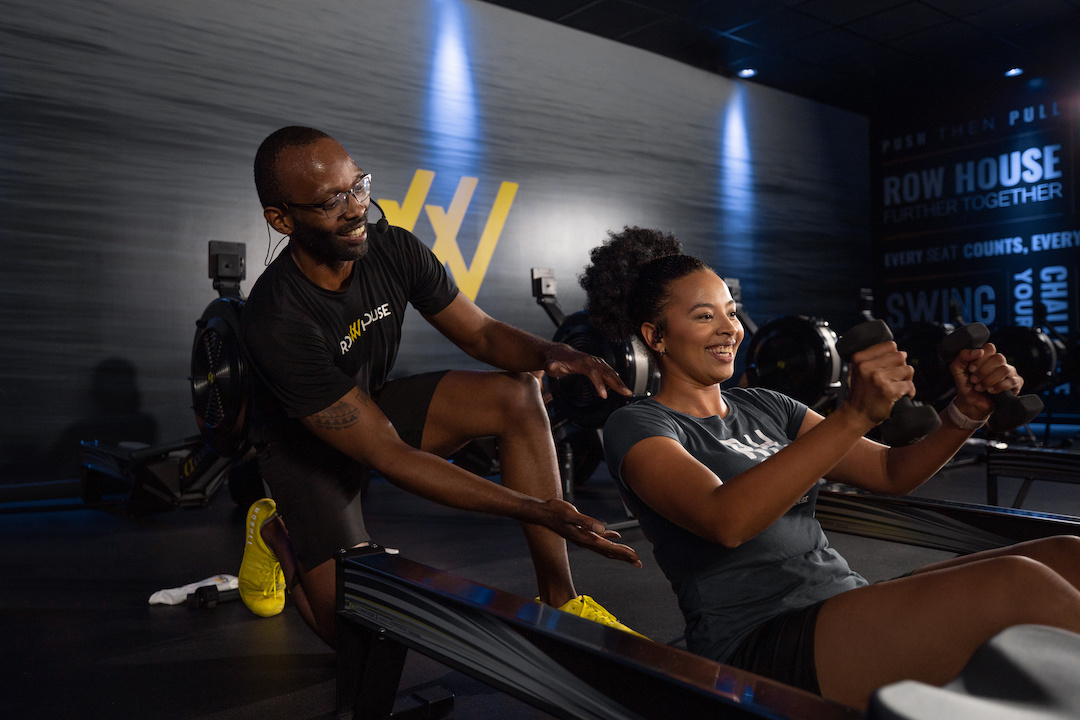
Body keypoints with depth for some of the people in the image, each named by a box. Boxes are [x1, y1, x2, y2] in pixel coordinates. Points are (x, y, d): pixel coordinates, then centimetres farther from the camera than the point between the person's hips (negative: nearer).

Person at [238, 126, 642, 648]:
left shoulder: (394, 250, -17)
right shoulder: (273, 323, -34)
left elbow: (481, 333, -5)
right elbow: (387, 456, -35)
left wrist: (549, 353, -31)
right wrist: (538, 511, -40)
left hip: (376, 405, 5)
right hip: (305, 446, -5)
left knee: (517, 395, -19)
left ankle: (558, 599, -14)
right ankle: (276, 532, 17)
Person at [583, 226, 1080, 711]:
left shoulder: (764, 407, 19)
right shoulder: (636, 427, -3)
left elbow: (891, 473, 15)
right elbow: (726, 521, -22)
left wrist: (967, 413, -4)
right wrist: (854, 416, -28)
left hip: (850, 604, 7)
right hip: (755, 644, -7)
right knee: (1016, 584, -25)